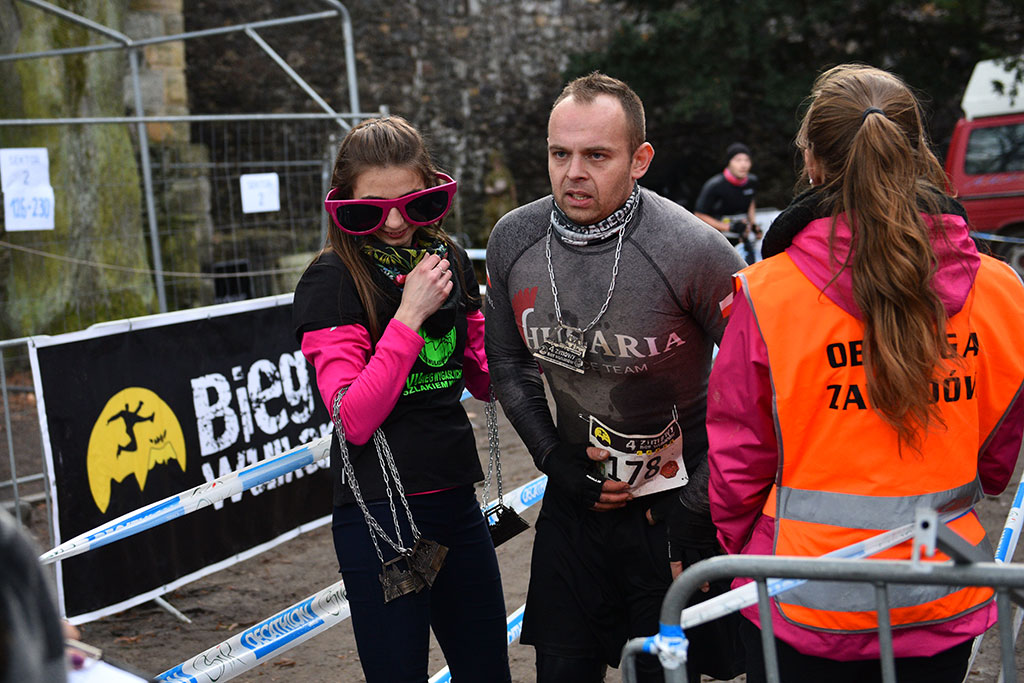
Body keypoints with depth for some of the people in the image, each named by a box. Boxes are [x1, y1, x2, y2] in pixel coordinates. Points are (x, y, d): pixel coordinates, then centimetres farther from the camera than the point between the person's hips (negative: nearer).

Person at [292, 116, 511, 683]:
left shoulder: (447, 260, 6)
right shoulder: (331, 280, -11)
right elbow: (354, 419, -20)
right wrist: (410, 315, -22)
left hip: (456, 499, 6)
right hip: (380, 513, -6)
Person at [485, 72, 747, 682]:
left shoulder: (696, 253, -23)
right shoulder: (512, 241, -8)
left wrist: (697, 510, -13)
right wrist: (555, 462, -2)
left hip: (674, 499, -4)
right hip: (576, 492, 4)